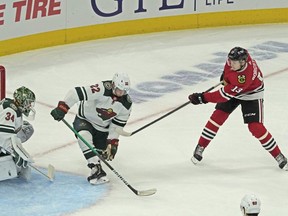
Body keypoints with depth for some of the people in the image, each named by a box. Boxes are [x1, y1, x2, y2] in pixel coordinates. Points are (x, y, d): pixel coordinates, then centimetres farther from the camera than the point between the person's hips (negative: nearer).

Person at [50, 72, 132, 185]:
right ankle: (96, 169, -37)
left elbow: (117, 125, -5)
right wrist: (62, 108, -44)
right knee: (84, 135, -37)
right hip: (85, 119, -5)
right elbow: (76, 92, -37)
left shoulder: (126, 105, -14)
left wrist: (112, 143, -12)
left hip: (103, 127, 5)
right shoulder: (102, 89, -32)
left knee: (108, 154, 4)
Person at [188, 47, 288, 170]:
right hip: (232, 88, 6)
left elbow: (226, 94, -38)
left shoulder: (245, 77, -43)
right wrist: (225, 75, 12)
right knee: (217, 116, -4)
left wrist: (202, 98, -37)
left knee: (255, 127, -13)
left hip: (251, 94, -6)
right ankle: (200, 148, 8)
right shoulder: (237, 58, -26)